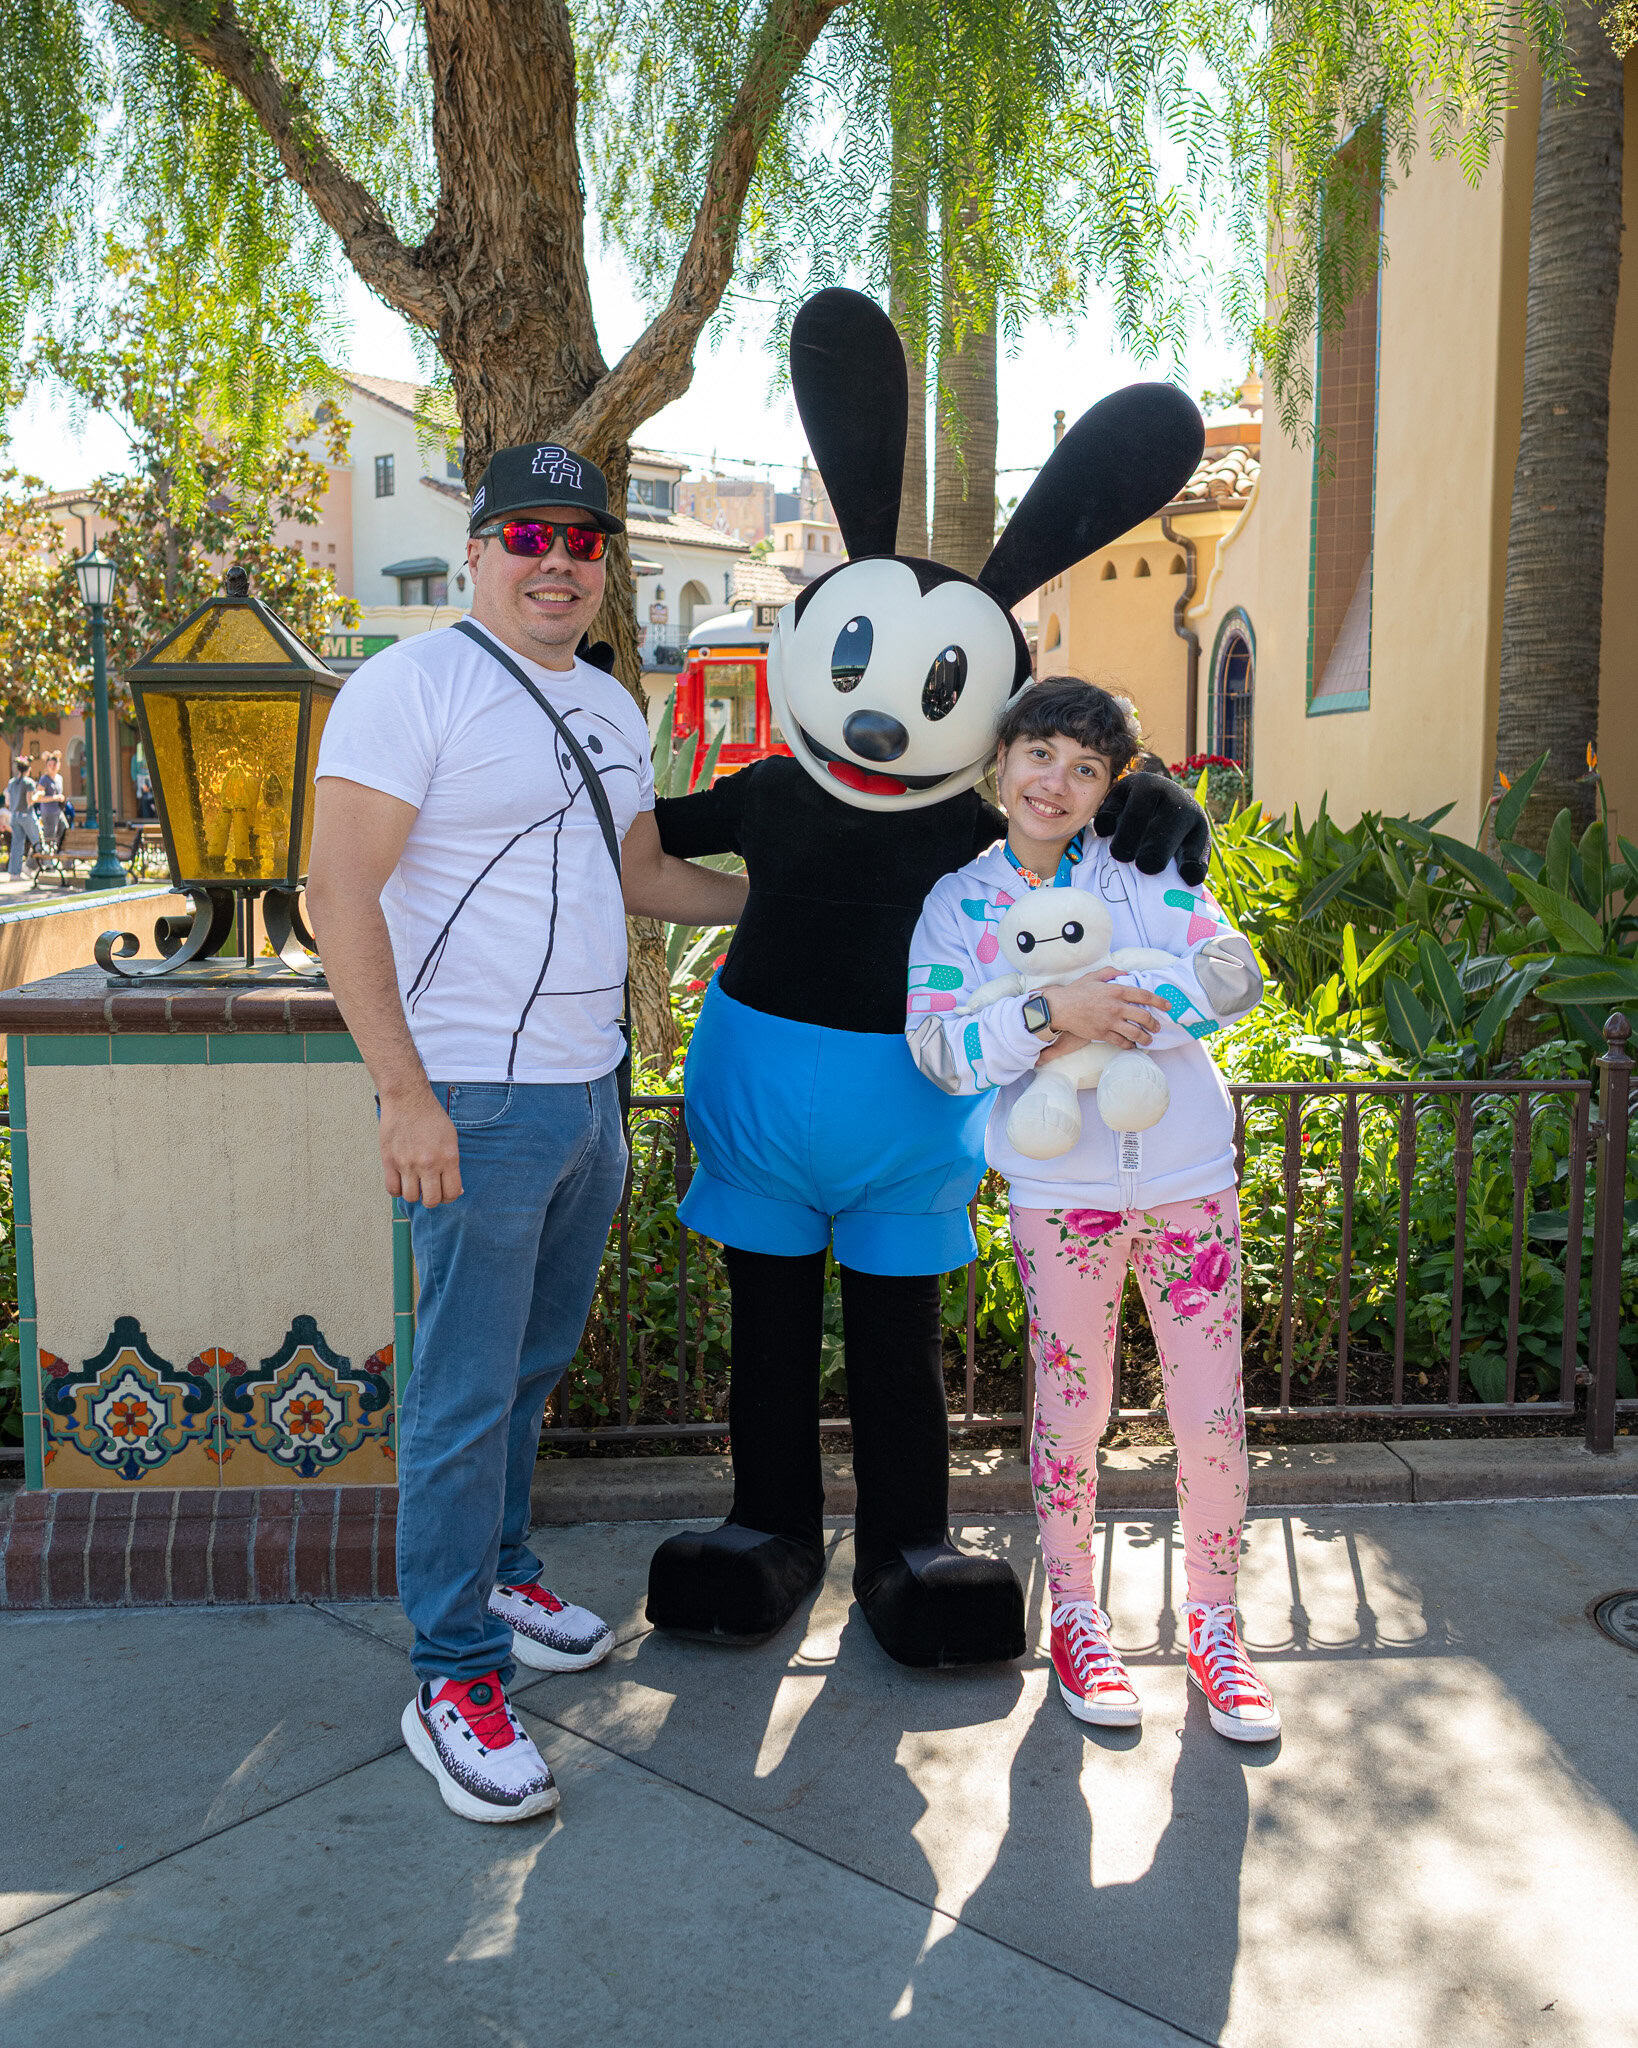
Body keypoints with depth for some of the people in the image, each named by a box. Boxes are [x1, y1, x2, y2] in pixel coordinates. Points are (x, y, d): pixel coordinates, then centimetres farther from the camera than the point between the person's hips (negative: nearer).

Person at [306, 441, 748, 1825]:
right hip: (479, 1105, -8)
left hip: (589, 1089, 8)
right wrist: (406, 1093, -21)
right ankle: (454, 1681, 13)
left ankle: (499, 1576, 37)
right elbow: (338, 888, -16)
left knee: (537, 1362, 18)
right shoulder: (414, 684, -11)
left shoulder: (612, 708, 14)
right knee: (466, 1392, -1)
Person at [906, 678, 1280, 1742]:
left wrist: (1110, 1015, -18)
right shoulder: (957, 904, 3)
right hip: (1061, 1193, -1)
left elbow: (1236, 972, -6)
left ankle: (1215, 1623, 28)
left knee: (1214, 1419, 6)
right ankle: (1076, 1616, 31)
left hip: (1190, 1181, 1)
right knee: (1072, 1414, 9)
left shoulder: (1143, 872, 4)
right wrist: (1049, 1013, -25)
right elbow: (937, 1045, -10)